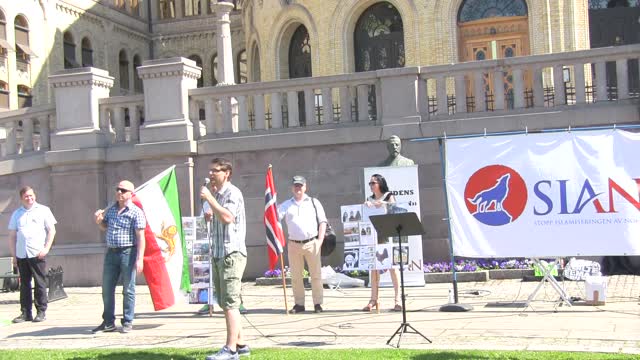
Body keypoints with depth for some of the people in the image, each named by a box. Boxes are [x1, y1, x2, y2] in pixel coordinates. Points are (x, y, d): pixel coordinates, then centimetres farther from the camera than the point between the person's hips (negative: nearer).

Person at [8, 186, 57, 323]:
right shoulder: (17, 213, 15)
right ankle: (25, 312, 12)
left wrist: (46, 248, -7)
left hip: (37, 254, -3)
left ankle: (41, 312, 5)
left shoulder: (43, 210, 6)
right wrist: (13, 254, 8)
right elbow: (12, 235, 16)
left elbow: (52, 230, 3)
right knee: (24, 284, 6)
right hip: (21, 255, 3)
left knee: (40, 283, -2)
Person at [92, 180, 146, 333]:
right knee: (107, 289, 9)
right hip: (111, 252, 6)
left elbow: (140, 237, -11)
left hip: (128, 253, -6)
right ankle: (108, 322, 20)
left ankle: (127, 322, 10)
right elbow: (104, 227, 27)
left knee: (128, 290, 1)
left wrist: (139, 259, -18)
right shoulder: (110, 210, 13)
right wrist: (99, 221, 3)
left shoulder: (136, 212, -7)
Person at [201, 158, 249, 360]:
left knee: (230, 303, -10)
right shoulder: (216, 194, 18)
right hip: (218, 254, 10)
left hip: (232, 254, -10)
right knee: (226, 303, 12)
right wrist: (209, 217, 10)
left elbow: (227, 217, -26)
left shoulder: (232, 193, -10)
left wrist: (209, 198, -19)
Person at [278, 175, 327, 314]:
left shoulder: (314, 202, 11)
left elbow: (322, 221, 6)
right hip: (294, 244, 2)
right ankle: (299, 304, 13)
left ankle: (318, 303, 6)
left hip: (312, 243, -1)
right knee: (295, 277, 5)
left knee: (316, 275, -1)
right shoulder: (286, 205, 13)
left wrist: (320, 239, -5)